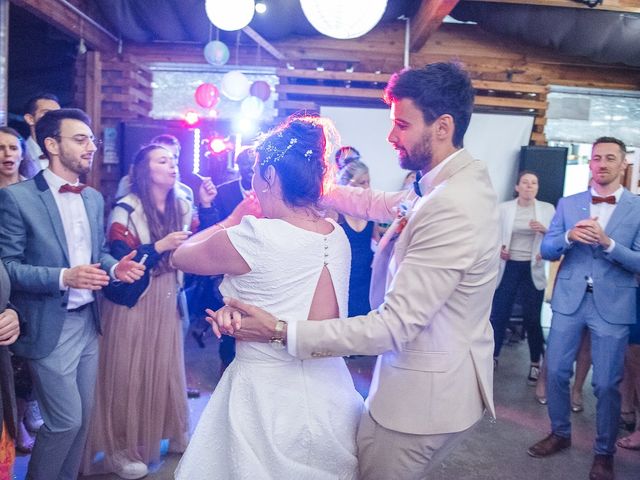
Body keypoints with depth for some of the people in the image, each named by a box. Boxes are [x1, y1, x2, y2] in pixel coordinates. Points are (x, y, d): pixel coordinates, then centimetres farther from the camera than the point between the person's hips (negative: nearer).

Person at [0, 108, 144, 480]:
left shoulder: (94, 197, 7)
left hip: (89, 321, 7)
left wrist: (115, 267, -8)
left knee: (84, 416, 17)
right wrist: (64, 278, -27)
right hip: (51, 327, -6)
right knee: (66, 420, 3)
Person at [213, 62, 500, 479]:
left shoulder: (451, 208, -29)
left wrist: (281, 330, -30)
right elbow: (378, 204, 13)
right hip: (444, 383, 9)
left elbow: (394, 326, -30)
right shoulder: (458, 181, 3)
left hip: (423, 397, -9)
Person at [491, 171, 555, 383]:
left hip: (533, 269, 0)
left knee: (532, 318, 5)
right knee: (498, 315, 5)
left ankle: (535, 363, 23)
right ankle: (492, 356, 25)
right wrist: (497, 248, -11)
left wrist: (544, 230, -19)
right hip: (508, 267, 0)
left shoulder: (547, 209, 3)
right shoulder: (504, 208, 3)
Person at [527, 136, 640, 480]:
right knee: (555, 371, 9)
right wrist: (568, 236, -18)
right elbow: (546, 251, 2)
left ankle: (604, 452, 25)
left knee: (607, 383, 5)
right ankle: (560, 433, 31)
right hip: (569, 299, 3)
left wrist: (607, 242, -22)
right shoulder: (567, 204, 6)